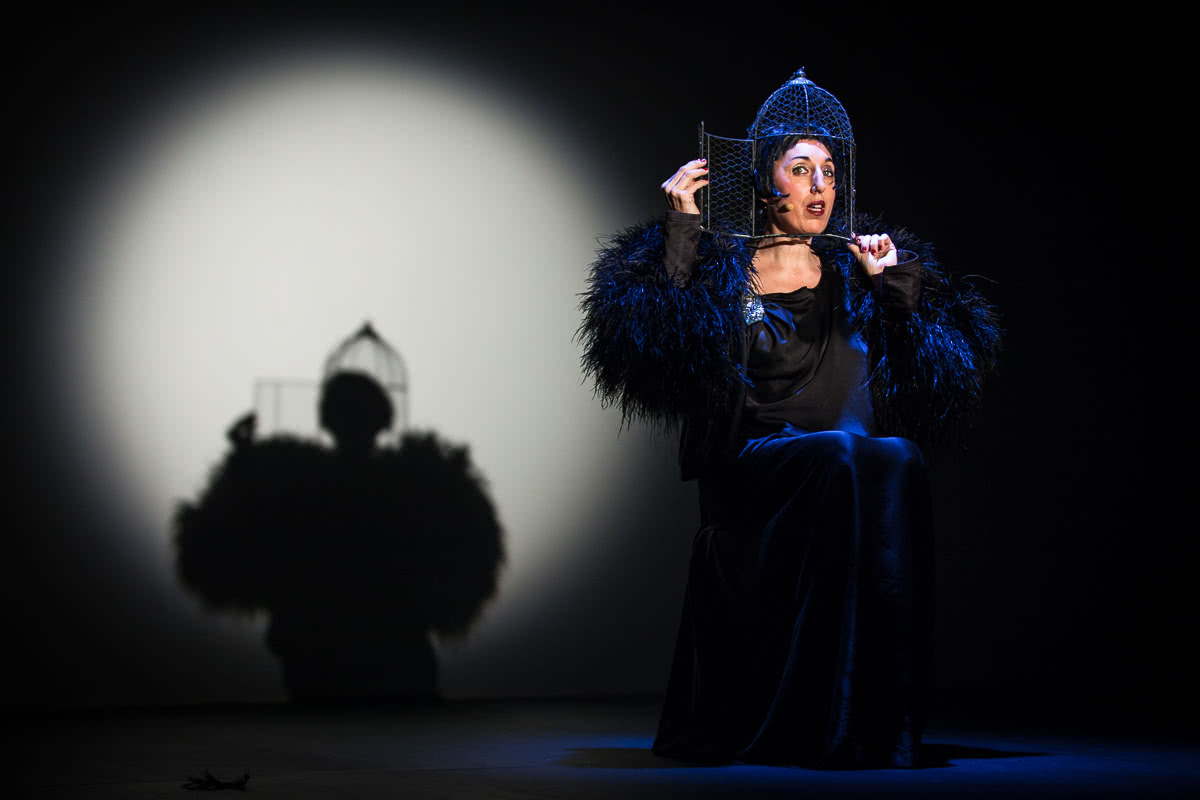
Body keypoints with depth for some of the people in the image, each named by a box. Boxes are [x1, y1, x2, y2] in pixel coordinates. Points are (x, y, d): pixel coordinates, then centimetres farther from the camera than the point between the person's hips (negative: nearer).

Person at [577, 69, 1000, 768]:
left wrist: (898, 285, -3)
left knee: (898, 463, -31)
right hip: (753, 469, -2)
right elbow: (656, 336, -9)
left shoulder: (854, 274, 19)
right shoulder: (722, 269, 11)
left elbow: (962, 357, 9)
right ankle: (823, 726, -33)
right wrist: (682, 227, -8)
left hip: (857, 468, 2)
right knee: (840, 457, -33)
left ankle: (885, 724, -28)